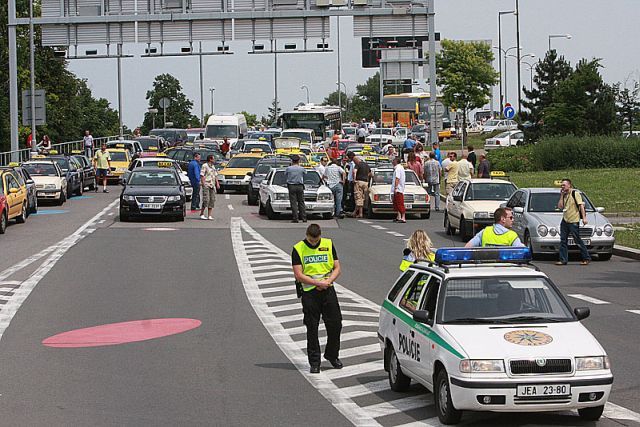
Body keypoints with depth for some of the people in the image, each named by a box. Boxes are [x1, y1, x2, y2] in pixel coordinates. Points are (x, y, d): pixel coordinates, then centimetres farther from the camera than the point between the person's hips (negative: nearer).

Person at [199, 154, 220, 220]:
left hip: (212, 185, 8)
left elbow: (215, 175, 22)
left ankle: (210, 216, 4)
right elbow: (202, 175, -10)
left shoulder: (213, 167, 19)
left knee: (212, 200, 2)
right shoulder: (204, 166, -5)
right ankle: (201, 214, -2)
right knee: (206, 200, -12)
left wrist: (217, 183, 9)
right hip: (206, 185, -8)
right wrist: (203, 184, -18)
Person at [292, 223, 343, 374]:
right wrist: (318, 283, -16)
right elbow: (298, 275, -8)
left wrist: (328, 281, -12)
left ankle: (332, 355, 24)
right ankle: (314, 362, 7)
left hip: (328, 290, 3)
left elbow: (337, 268, 7)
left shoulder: (328, 245, 7)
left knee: (335, 324, 3)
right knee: (312, 329, 0)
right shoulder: (298, 249, -2)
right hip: (309, 292, -2)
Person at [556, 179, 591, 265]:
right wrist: (561, 195, 3)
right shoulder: (564, 195, 15)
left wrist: (584, 217, -17)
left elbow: (581, 205, -11)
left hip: (574, 221, -7)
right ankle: (563, 260, 6)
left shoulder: (575, 193, -7)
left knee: (578, 240, -3)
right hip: (565, 220, 7)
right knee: (563, 240, 4)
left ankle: (586, 258, 6)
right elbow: (560, 206, 8)